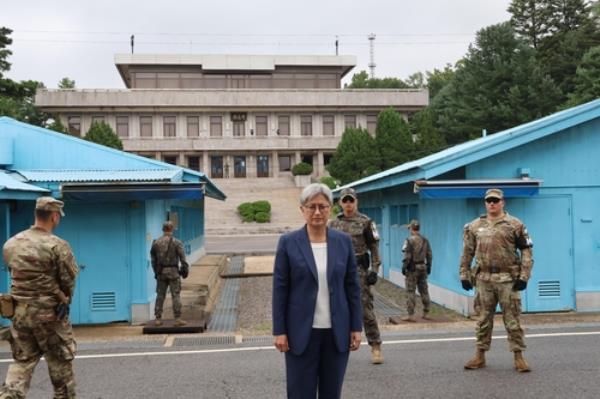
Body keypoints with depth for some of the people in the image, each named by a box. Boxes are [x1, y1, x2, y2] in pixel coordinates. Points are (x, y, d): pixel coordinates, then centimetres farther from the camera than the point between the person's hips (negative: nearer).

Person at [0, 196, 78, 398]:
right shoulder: (57, 246, -16)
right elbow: (68, 280, -11)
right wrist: (63, 299, 8)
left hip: (19, 312, 5)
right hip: (49, 313, -5)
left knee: (22, 362, 15)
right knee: (60, 363, 11)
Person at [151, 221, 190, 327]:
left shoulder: (156, 242, 4)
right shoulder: (176, 242, -7)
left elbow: (153, 259, 9)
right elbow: (182, 258, -9)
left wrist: (156, 271, 18)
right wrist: (185, 270, 1)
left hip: (161, 272, 4)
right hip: (173, 271, -4)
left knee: (160, 295, 10)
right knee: (176, 295, 0)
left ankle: (158, 318, 12)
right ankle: (178, 319, -1)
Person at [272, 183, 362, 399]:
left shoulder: (343, 241, 2)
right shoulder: (288, 242, -5)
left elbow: (353, 286, 5)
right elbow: (280, 288, -4)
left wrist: (356, 327, 2)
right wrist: (279, 330, -6)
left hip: (337, 331, 2)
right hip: (301, 331, -2)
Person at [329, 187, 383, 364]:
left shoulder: (365, 222, -1)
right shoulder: (334, 224, 10)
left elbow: (374, 247, -2)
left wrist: (374, 270, -9)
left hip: (359, 270, -4)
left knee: (365, 309, -5)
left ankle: (375, 348, 1)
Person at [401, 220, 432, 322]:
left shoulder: (410, 240, -13)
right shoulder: (425, 240, 6)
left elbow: (407, 256, -15)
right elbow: (429, 255, 9)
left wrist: (404, 267, -7)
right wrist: (428, 267, 17)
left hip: (412, 268, -6)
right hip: (423, 268, 6)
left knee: (411, 292, -3)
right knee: (424, 291, 13)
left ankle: (411, 315, -3)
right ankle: (426, 313, 19)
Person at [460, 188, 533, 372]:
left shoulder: (515, 225, -1)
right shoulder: (474, 226, 9)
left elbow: (526, 251, -2)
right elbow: (467, 253, 12)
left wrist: (523, 276, -9)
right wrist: (464, 275, 6)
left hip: (508, 279, -3)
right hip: (484, 279, 3)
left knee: (512, 319, 2)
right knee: (484, 319, 10)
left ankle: (519, 357, 11)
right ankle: (480, 356, 19)